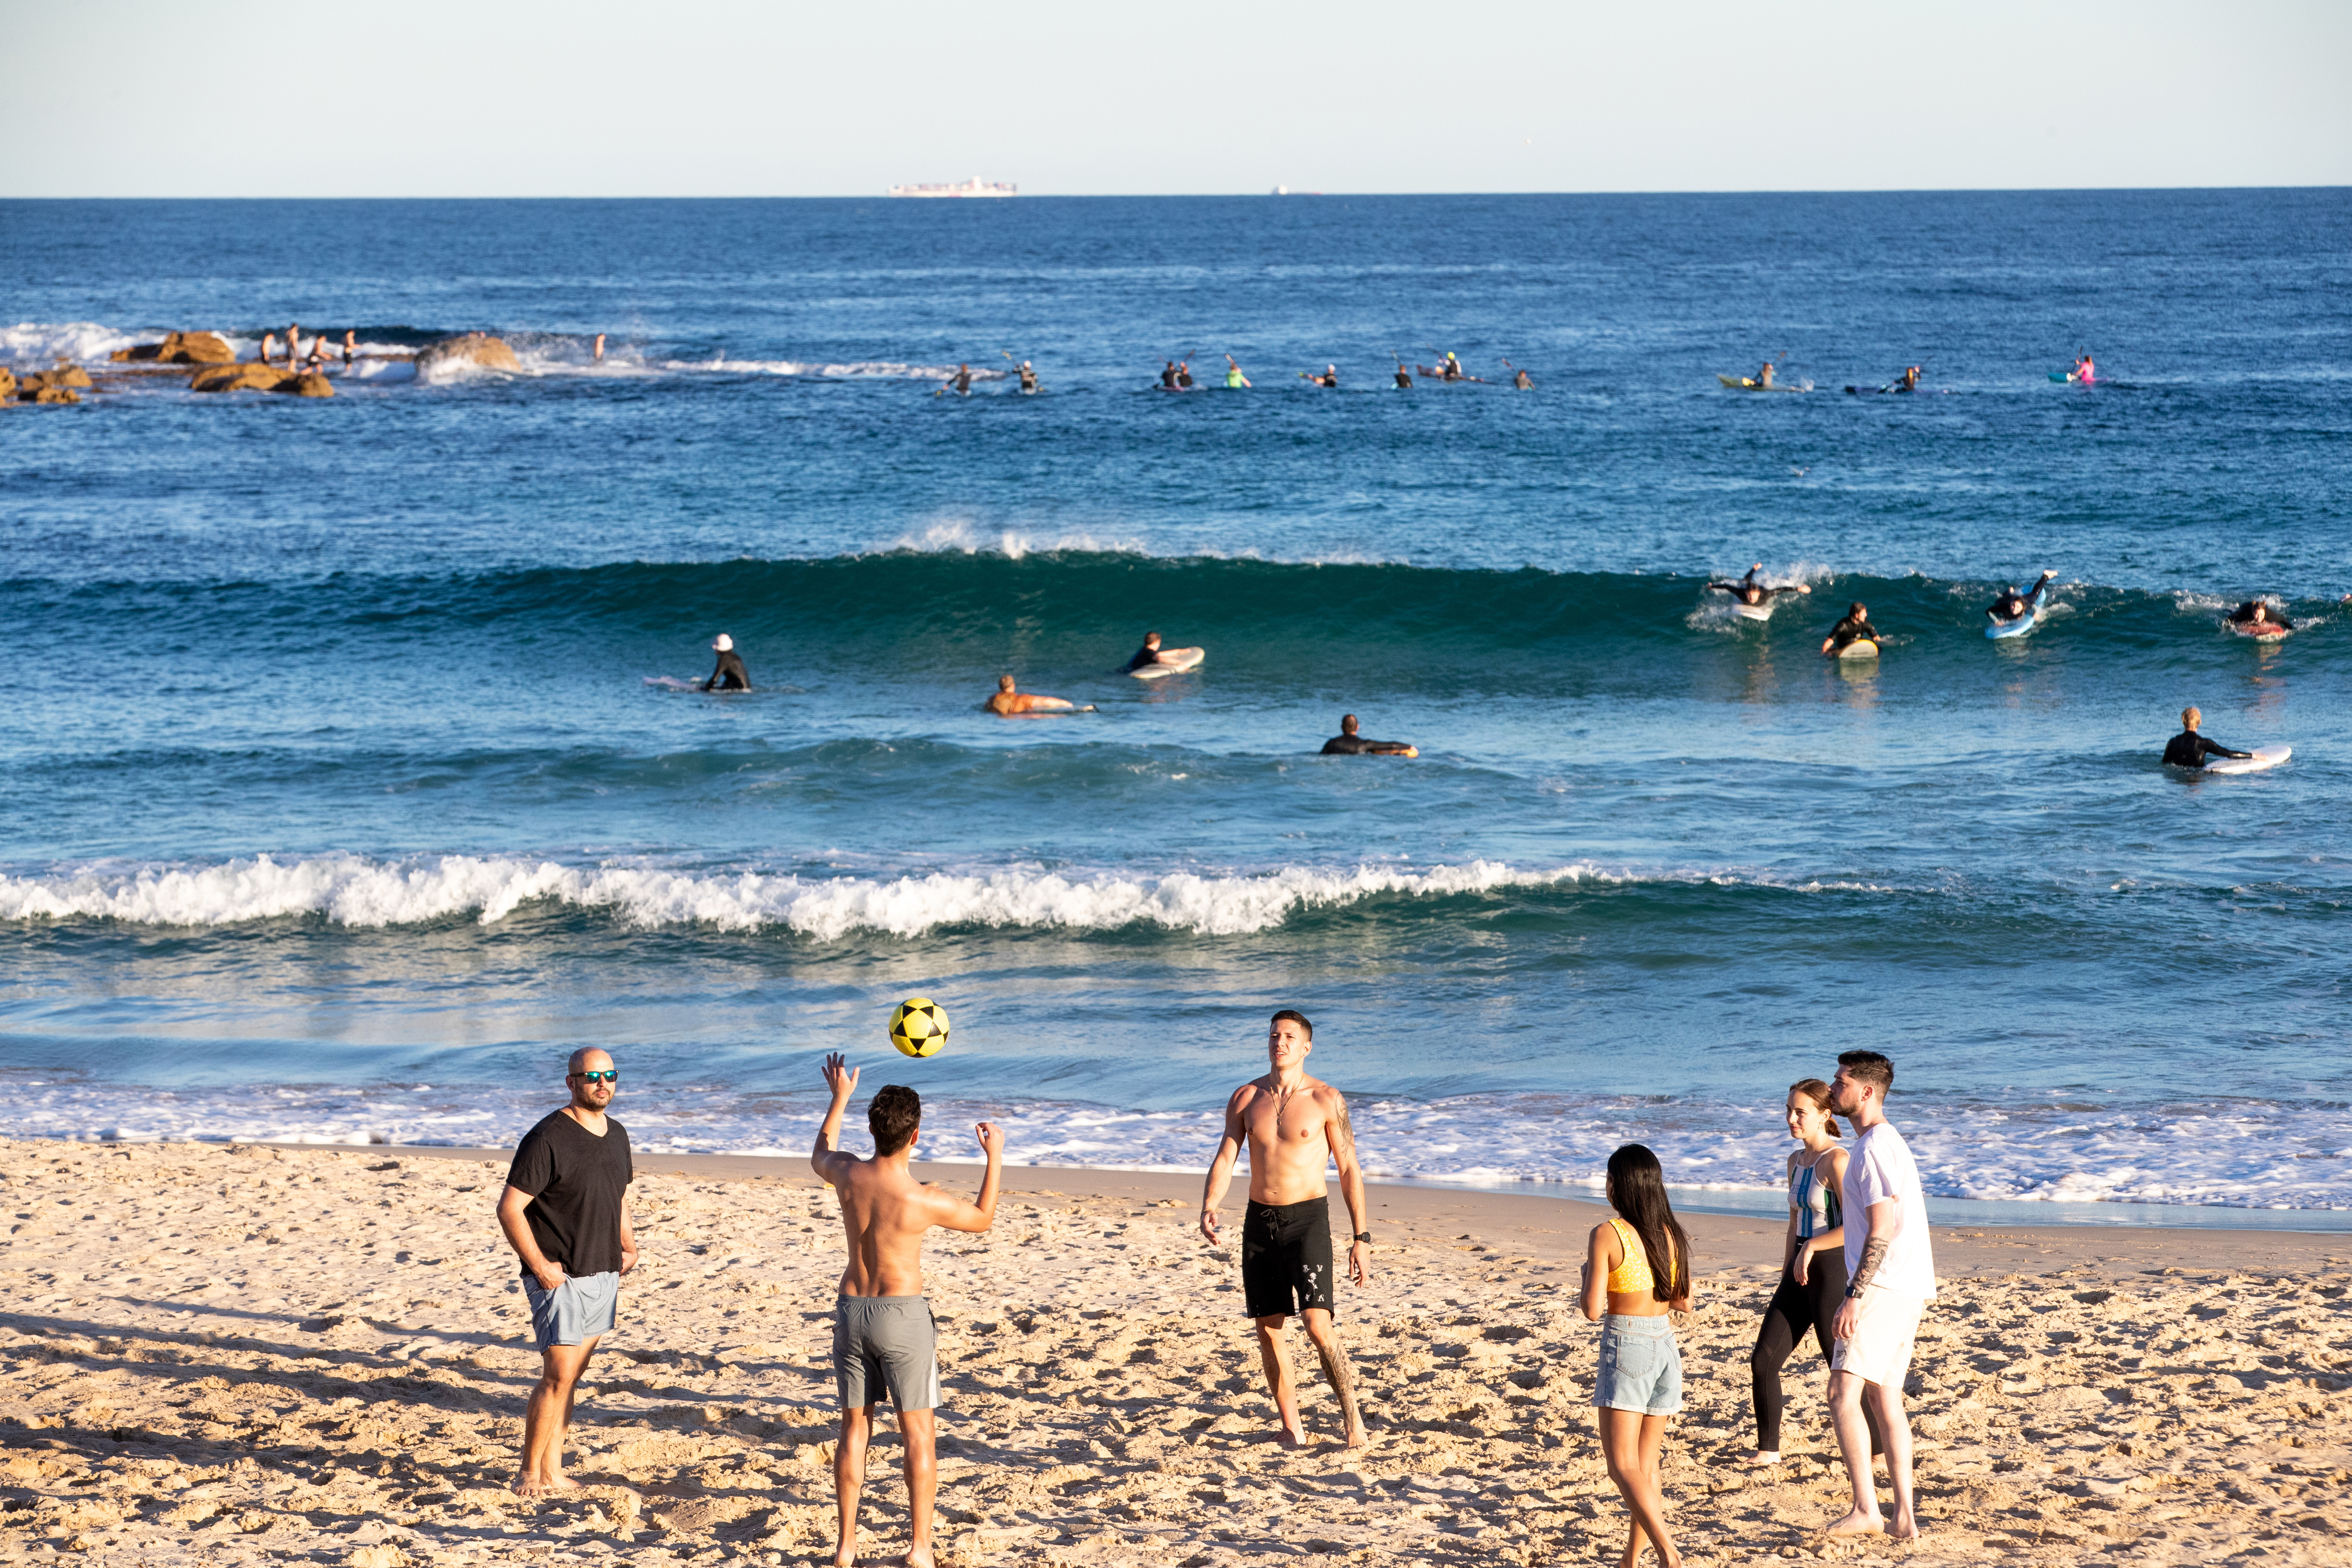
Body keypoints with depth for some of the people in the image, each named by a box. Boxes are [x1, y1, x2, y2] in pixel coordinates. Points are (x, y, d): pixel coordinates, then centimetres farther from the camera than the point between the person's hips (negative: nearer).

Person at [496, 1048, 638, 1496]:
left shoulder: (617, 1135, 11)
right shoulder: (548, 1139, -15)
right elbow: (509, 1208, -16)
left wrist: (627, 1243, 12)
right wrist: (539, 1266, -18)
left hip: (603, 1275, 7)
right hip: (561, 1278, -7)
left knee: (570, 1376, 11)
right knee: (559, 1377, -10)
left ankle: (553, 1472, 16)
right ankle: (529, 1474, -1)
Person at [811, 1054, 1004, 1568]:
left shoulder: (848, 1175, -9)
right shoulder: (924, 1201, -20)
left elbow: (819, 1156, 19)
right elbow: (983, 1220, 0)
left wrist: (839, 1099, 30)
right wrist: (994, 1157, 9)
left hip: (851, 1311, 4)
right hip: (903, 1314, -4)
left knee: (854, 1428, 13)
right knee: (919, 1432, 4)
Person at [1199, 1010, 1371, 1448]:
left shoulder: (1325, 1100, -4)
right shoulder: (1246, 1098, 6)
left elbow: (1349, 1170, -2)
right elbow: (1225, 1159, 3)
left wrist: (1361, 1238, -6)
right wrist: (1209, 1210, -16)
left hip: (1308, 1219, -4)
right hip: (1260, 1219, 4)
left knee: (1318, 1323, -17)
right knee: (1268, 1328, 5)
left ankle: (1352, 1417, -5)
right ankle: (1291, 1429, 16)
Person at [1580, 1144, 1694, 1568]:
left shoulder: (1607, 1235, -13)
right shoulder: (1672, 1234, 4)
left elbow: (1592, 1310, -15)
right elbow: (1684, 1303, 12)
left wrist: (1588, 1272, 4)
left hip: (1625, 1345, -6)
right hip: (1666, 1345, 6)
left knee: (1623, 1464, -5)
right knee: (1646, 1461, 15)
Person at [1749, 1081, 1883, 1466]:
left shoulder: (1836, 1161, -15)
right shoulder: (1797, 1160, 11)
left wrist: (1811, 1247, -18)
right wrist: (1786, 1279, 20)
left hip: (1832, 1270, -8)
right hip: (1801, 1273, 8)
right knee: (1763, 1361, 5)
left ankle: (1878, 1454, 14)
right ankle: (1768, 1449, 16)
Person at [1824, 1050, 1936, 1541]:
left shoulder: (1874, 1147, -13)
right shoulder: (1890, 1142, 19)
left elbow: (1882, 1230, -20)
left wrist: (1854, 1297, -23)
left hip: (1882, 1288, -11)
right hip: (1910, 1290, 11)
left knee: (1843, 1391, -13)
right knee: (1885, 1398, 13)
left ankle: (1865, 1509, -19)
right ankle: (1904, 1518, 13)